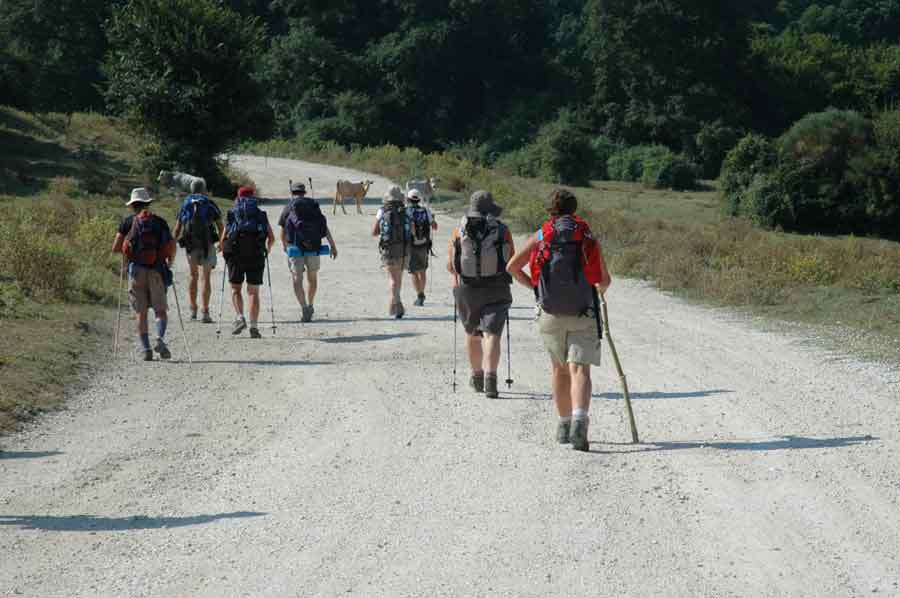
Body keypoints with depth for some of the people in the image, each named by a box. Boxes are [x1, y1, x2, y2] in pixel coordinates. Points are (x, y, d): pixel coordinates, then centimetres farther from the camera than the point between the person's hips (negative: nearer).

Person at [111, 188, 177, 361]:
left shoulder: (128, 221, 6)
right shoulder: (160, 222, 8)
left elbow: (115, 248, 3)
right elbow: (172, 247, 3)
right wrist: (170, 260, 22)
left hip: (136, 270, 0)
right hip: (156, 270, 0)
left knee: (141, 313, 5)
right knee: (160, 310, 5)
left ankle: (146, 349, -2)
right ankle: (160, 339, -20)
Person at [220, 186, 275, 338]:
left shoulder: (231, 214, 12)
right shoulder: (261, 215, 14)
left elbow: (223, 239, 6)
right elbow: (271, 237, 9)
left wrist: (224, 251, 25)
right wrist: (268, 249, 29)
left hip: (235, 255, -1)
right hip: (256, 255, 1)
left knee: (235, 289, 12)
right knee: (253, 291, 6)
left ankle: (239, 317, -10)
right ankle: (254, 326, -2)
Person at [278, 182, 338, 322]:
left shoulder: (288, 208, 5)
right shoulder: (314, 205, 10)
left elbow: (283, 232, 14)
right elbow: (325, 227, 2)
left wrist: (284, 246, 33)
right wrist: (333, 246, 1)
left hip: (295, 248, -2)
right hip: (314, 248, 3)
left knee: (297, 280, -1)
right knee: (312, 278, 21)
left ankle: (304, 308, -18)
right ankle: (310, 306, 28)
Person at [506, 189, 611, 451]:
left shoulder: (541, 236, 4)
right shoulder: (588, 237, 5)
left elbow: (512, 267, 0)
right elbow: (605, 280, 10)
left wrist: (533, 285, 18)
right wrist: (599, 290, 34)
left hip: (550, 314, 2)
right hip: (583, 314, -1)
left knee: (560, 369, 19)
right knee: (579, 370, -9)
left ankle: (564, 424, 27)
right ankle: (579, 422, -30)